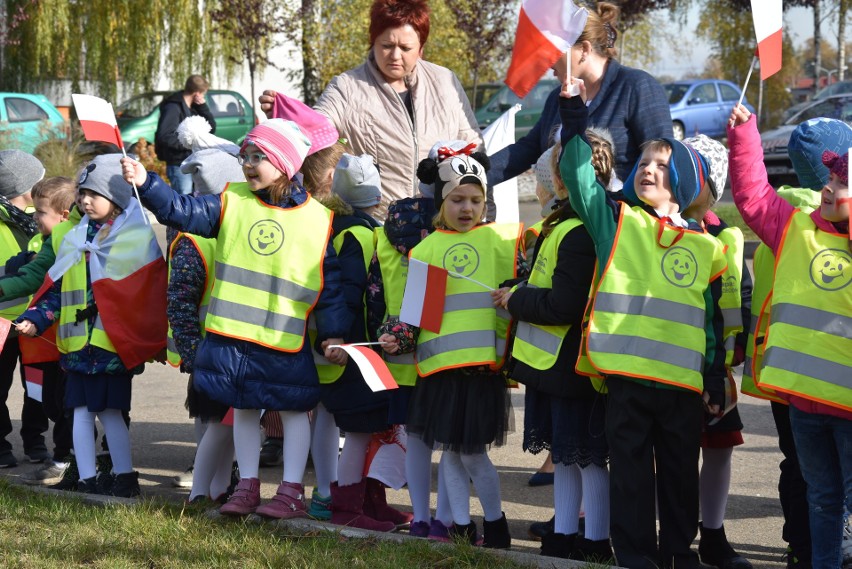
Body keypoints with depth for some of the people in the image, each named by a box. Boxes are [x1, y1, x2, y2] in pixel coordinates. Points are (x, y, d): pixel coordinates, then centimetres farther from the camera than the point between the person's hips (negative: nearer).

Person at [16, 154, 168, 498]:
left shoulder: (138, 238, -3)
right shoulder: (75, 240, 15)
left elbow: (151, 292, -4)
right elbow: (55, 288, 16)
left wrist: (150, 339, -9)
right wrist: (35, 320, 2)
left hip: (115, 343, -6)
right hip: (78, 342, 6)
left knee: (110, 409, -4)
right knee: (82, 409, 5)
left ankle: (125, 477, 6)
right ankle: (87, 479, 9)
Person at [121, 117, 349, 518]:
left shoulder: (317, 219, -4)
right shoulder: (232, 202, 3)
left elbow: (330, 283, -2)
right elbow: (182, 211, -2)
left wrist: (333, 333, -5)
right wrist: (146, 183, -14)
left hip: (287, 339, -3)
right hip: (233, 334, 3)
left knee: (294, 410, 5)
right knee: (243, 409, 11)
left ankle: (291, 490, 14)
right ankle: (247, 486, 21)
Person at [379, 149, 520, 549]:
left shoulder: (499, 240, 3)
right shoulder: (425, 249, 9)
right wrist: (399, 337, -2)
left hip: (482, 364, -3)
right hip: (440, 365, 3)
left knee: (472, 452, -3)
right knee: (451, 449, 9)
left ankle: (496, 528, 13)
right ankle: (461, 527, 20)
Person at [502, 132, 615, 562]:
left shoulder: (579, 234, -23)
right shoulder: (563, 224, 10)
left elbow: (562, 305, -26)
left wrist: (516, 299, -12)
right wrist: (520, 296, 9)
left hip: (570, 364, -11)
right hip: (554, 361, 11)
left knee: (586, 455, -1)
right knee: (564, 452, 16)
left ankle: (595, 543, 7)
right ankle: (564, 538, 25)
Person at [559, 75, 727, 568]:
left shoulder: (705, 247, 9)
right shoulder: (617, 222, 5)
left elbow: (712, 318, 11)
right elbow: (580, 174, -4)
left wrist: (716, 380, 8)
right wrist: (574, 116, -11)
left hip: (686, 380, 2)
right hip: (628, 374, -2)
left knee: (681, 472, 9)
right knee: (632, 468, 2)